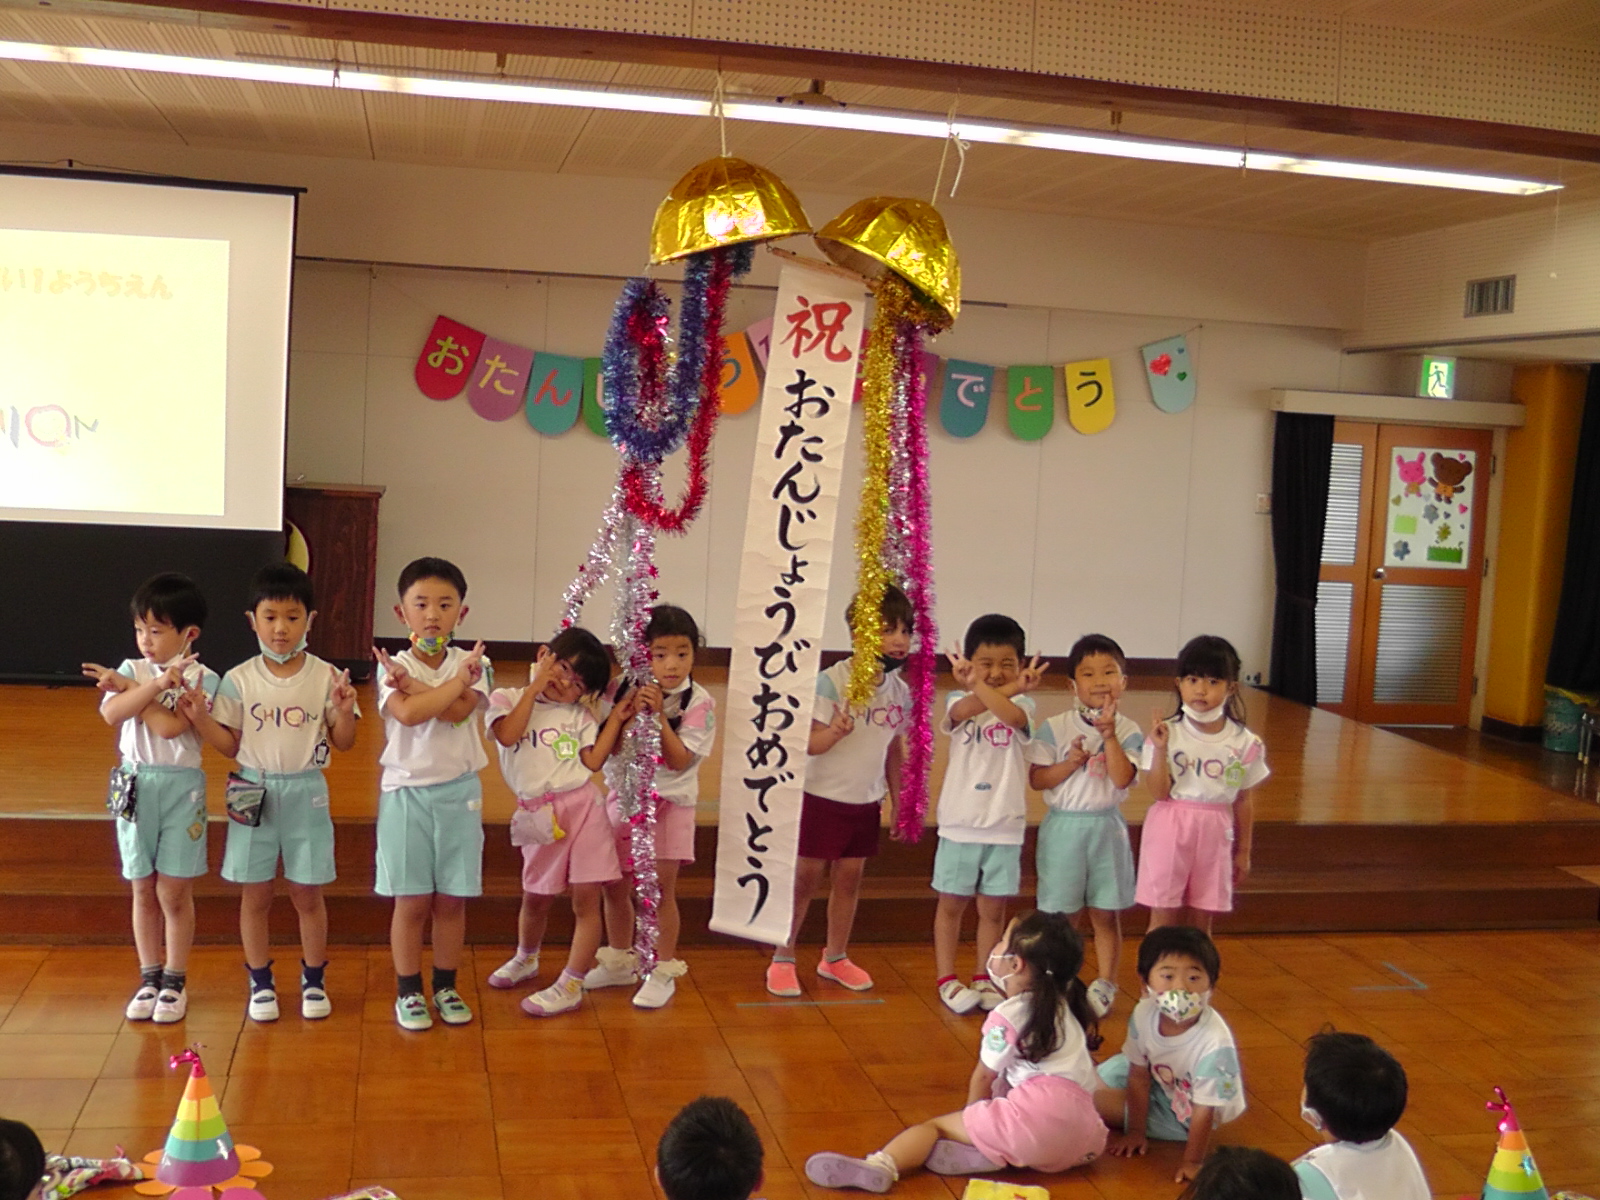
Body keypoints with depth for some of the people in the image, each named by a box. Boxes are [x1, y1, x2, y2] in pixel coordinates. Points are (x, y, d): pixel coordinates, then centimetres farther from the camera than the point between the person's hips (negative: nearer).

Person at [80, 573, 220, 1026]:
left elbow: (170, 726, -22)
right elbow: (111, 714, -16)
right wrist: (155, 685, -24)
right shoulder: (132, 669, 2)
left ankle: (175, 981, 15)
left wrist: (129, 688, -15)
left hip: (181, 787, -3)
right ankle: (149, 978, 22)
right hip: (136, 784, 3)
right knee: (144, 890, 10)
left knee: (174, 891, 2)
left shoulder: (202, 679, -8)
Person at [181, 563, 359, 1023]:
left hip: (306, 793, -1)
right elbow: (230, 746, 0)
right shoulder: (238, 680, -4)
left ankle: (313, 980, 25)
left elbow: (343, 743, -3)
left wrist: (345, 712, -22)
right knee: (255, 894, 9)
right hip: (255, 792, 1)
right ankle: (261, 983, 25)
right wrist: (199, 717, -14)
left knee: (307, 893, 9)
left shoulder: (326, 676, -6)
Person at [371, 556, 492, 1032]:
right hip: (407, 792, -2)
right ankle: (408, 990, 18)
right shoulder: (391, 667, -5)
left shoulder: (472, 664, 0)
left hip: (459, 792, 2)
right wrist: (458, 679, -19)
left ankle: (446, 986, 23)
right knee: (412, 900, 4)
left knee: (452, 899, 9)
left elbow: (459, 711, -17)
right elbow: (409, 713, -24)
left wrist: (412, 684, -20)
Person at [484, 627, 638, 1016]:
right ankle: (526, 959, 42)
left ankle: (571, 985, 5)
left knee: (586, 897, -4)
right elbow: (508, 735, -16)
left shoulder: (579, 716, 11)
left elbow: (593, 761, 0)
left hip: (584, 806, 1)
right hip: (540, 816, -1)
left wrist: (616, 718, 0)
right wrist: (535, 686, -11)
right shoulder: (506, 699, 4)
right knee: (537, 897, 14)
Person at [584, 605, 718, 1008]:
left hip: (669, 802, -4)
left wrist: (659, 715, -27)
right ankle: (619, 963, 30)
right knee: (613, 885, 10)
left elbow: (678, 760, -19)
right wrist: (630, 710, -21)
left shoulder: (699, 703, -13)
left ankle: (664, 972, 13)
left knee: (661, 888, -3)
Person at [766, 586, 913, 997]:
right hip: (823, 797, -5)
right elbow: (808, 743, -18)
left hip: (866, 801, 5)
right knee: (804, 878, 4)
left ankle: (835, 958, 29)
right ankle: (782, 960, 17)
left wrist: (896, 796, 15)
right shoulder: (831, 681, -18)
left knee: (850, 877, 13)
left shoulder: (900, 690, 1)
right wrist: (835, 732, -38)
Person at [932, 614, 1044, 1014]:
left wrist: (976, 683, -31)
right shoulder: (958, 701, -2)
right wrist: (1014, 687, -32)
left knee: (993, 908, 11)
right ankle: (946, 979, 22)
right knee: (951, 904, 9)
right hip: (960, 825, -1)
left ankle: (983, 978, 26)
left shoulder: (1023, 704, -1)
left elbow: (1009, 714, -26)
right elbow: (965, 710, -27)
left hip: (1004, 827, 1)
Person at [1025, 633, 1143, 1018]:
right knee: (1062, 914, 7)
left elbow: (1122, 778, -16)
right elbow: (1036, 778, -6)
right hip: (1064, 826, -1)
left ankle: (1104, 984, 20)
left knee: (1107, 914, 7)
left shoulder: (1128, 732, -2)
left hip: (1107, 828, 1)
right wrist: (1071, 763, -18)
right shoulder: (1055, 728, -4)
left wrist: (1109, 735, -21)